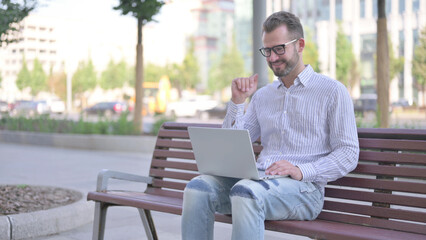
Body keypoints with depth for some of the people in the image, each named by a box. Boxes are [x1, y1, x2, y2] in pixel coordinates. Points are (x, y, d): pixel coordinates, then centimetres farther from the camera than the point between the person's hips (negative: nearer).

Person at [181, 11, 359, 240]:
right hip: (258, 178, 5)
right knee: (198, 187, -23)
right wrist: (237, 101, 6)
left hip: (303, 187, -5)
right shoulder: (262, 95, 22)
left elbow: (348, 154, -1)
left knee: (246, 192, -36)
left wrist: (302, 171, -16)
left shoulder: (332, 91, 6)